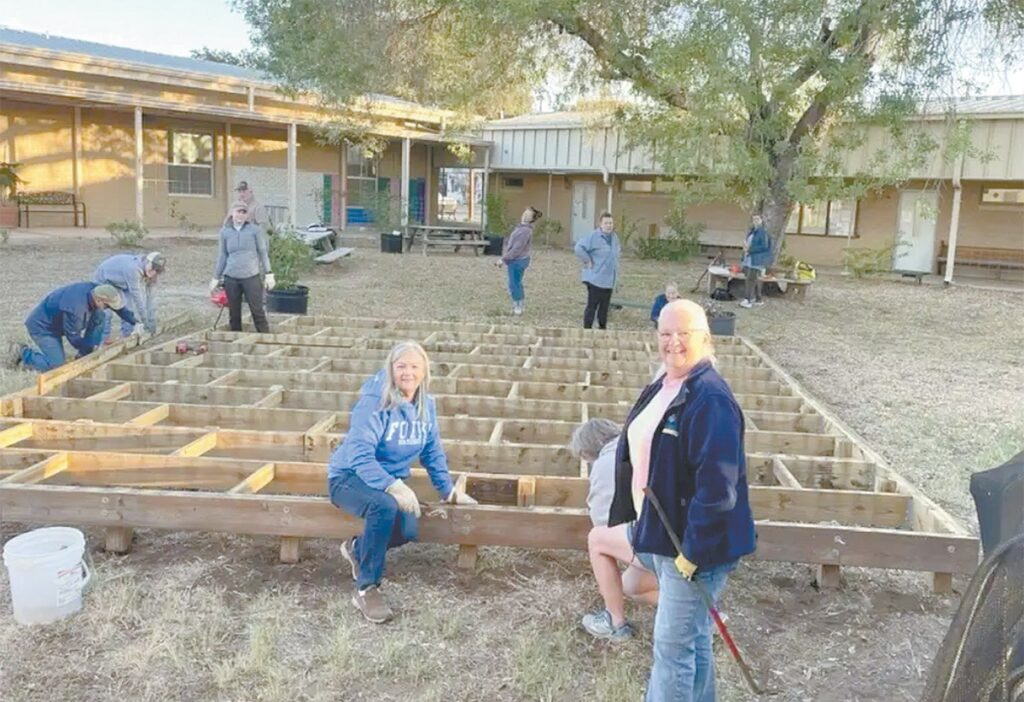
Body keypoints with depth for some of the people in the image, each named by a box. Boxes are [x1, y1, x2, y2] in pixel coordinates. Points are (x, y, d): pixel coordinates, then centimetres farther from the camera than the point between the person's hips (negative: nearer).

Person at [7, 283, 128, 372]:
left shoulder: (96, 290, -17)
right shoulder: (75, 308, -38)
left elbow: (119, 307, -1)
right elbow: (74, 338, -24)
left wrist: (135, 323, -6)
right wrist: (93, 348, -13)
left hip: (56, 322, 9)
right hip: (42, 327, -9)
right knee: (56, 365, -15)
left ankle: (83, 356, 5)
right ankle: (22, 353, 6)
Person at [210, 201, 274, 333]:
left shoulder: (255, 230, 0)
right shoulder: (225, 232, 7)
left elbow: (263, 252, 3)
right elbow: (223, 256, 14)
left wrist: (268, 274, -2)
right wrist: (216, 277, 14)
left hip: (251, 276, -3)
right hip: (231, 278, 3)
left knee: (257, 311, -2)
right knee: (234, 313, 8)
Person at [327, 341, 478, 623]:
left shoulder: (426, 404, -1)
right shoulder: (373, 402, -22)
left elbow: (432, 451, 12)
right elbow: (360, 455, -30)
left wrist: (448, 490, 11)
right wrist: (393, 486, -42)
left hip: (391, 481, 5)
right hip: (350, 476, -5)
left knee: (408, 530, -24)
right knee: (384, 505, -38)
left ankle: (358, 549, 12)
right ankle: (366, 588, -20)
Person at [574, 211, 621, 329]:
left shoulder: (614, 237, 11)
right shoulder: (593, 236, -15)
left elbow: (618, 250, 32)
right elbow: (579, 248, -23)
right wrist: (587, 261, -18)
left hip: (609, 280, 8)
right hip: (595, 279, -7)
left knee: (604, 307, 14)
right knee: (592, 306, -4)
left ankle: (603, 328, 25)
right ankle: (587, 329, 3)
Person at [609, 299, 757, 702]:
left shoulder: (711, 398, -22)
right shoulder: (660, 389, 7)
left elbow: (718, 486, -26)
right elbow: (638, 455, 16)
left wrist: (694, 550, -23)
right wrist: (640, 523, 15)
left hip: (693, 543, -9)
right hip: (663, 534, 9)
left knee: (673, 645, 2)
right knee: (692, 636, 24)